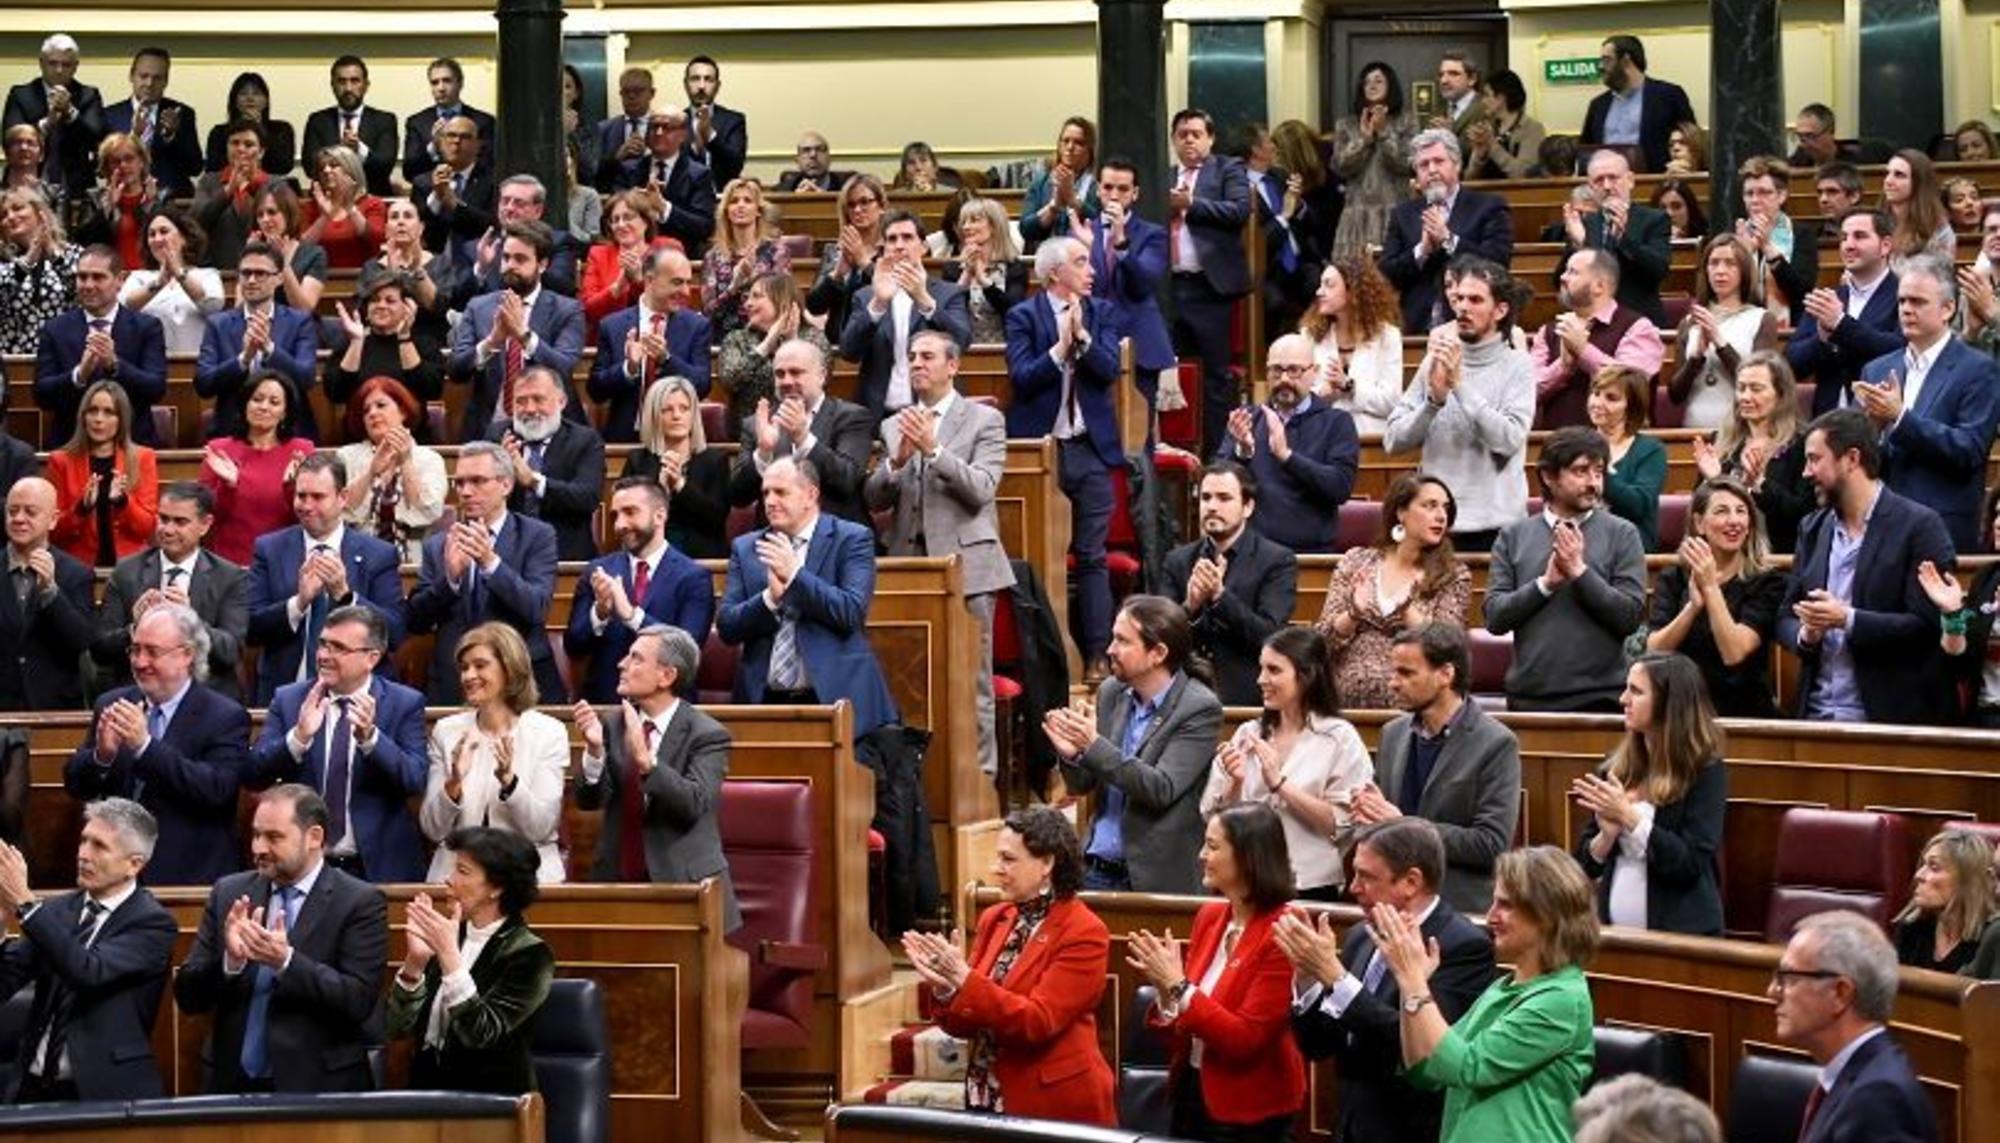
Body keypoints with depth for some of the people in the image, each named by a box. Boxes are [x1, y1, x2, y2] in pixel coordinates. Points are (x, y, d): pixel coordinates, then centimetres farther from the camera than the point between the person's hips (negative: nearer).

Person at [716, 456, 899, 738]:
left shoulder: (852, 539, 2)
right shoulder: (745, 547, 12)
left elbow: (853, 612, -10)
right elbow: (726, 627, 5)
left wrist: (795, 574, -16)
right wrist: (770, 597, -13)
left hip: (833, 696, -3)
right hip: (766, 701, 3)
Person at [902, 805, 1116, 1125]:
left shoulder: (1083, 932, -11)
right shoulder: (994, 919, 7)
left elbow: (1038, 1021, -20)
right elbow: (966, 1024, 8)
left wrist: (964, 979, -24)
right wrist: (945, 987, -12)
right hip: (987, 1099, 6)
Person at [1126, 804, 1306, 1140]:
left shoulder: (1281, 935, -17)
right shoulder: (1209, 917, 4)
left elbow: (1245, 1039, -20)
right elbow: (1182, 1032, 9)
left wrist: (1178, 986, -21)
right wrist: (1165, 988, -10)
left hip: (1249, 1112, -6)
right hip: (1192, 1089, 7)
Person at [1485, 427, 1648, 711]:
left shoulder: (1621, 535, 1)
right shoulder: (1513, 536, 7)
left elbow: (1631, 615, -7)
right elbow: (1495, 617, 0)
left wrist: (1580, 571, -13)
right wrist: (1546, 583, -12)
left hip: (1599, 696, -2)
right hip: (1529, 696, 2)